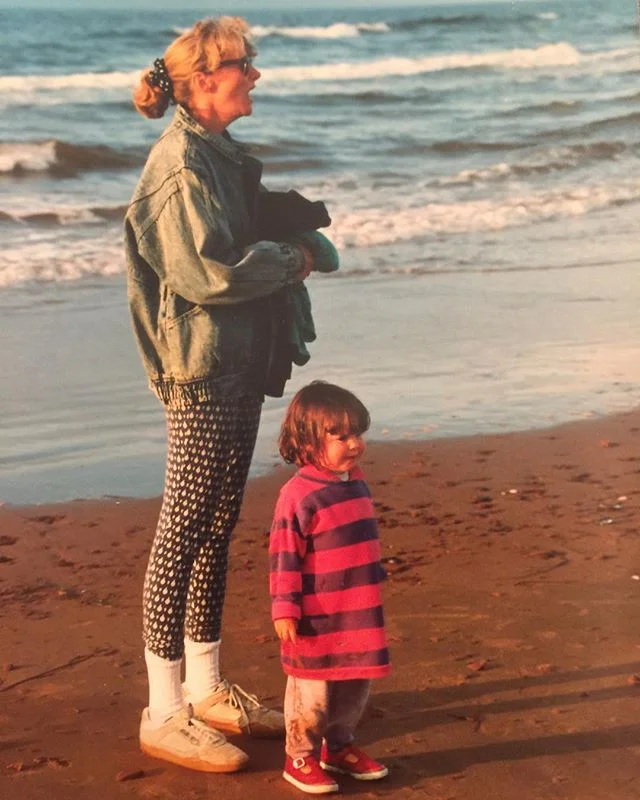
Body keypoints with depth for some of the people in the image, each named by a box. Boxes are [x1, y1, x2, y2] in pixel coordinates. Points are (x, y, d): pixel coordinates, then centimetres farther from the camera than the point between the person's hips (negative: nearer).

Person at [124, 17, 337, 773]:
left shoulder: (225, 157, 15)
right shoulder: (180, 161, -14)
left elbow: (259, 235, 22)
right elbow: (202, 272, -22)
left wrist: (302, 238, 1)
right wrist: (289, 259, -10)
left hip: (241, 364, 10)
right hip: (202, 369, -10)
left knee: (218, 527, 15)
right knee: (183, 533, -4)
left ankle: (206, 690, 27)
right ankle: (164, 715, 5)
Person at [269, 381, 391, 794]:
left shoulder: (357, 483, 7)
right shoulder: (299, 494, -18)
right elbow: (284, 556, -17)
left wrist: (375, 573, 28)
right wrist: (284, 608, -18)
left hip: (359, 614, 8)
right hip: (317, 618, -8)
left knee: (355, 685, 17)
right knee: (312, 691, 3)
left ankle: (339, 746, 34)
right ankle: (300, 758, 18)